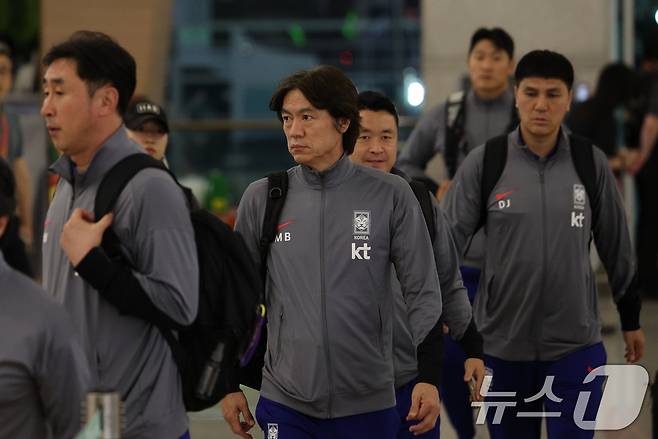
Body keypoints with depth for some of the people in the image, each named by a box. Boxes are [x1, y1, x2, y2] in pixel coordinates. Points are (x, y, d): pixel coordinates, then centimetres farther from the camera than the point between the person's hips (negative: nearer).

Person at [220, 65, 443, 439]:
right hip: (286, 404, 1)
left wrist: (429, 377, -7)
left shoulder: (390, 195, -2)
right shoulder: (262, 199, 3)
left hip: (369, 406, -1)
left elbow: (423, 292, 0)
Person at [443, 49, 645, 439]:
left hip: (575, 345, 0)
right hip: (503, 345, 0)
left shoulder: (591, 163, 0)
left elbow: (616, 247, 8)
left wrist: (631, 319, 14)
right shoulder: (483, 163, -4)